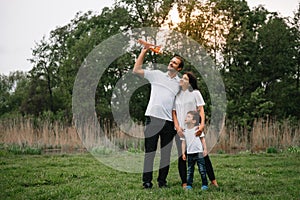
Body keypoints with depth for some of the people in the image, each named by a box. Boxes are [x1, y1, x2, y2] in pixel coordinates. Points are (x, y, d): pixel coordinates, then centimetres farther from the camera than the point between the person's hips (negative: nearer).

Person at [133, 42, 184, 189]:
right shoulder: (156, 75, 11)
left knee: (166, 152, 5)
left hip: (169, 121, 2)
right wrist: (144, 51, 3)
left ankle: (162, 181, 13)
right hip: (153, 118, -2)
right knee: (150, 151, -4)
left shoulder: (180, 83, 14)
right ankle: (147, 182, -1)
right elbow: (136, 70, 6)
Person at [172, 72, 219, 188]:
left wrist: (202, 124, -20)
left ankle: (213, 180, 3)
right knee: (182, 156, 1)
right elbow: (174, 112, 10)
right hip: (180, 130, 3)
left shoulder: (195, 93, 4)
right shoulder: (176, 95, 11)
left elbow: (201, 110, -3)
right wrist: (177, 127, -5)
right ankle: (184, 183, 5)